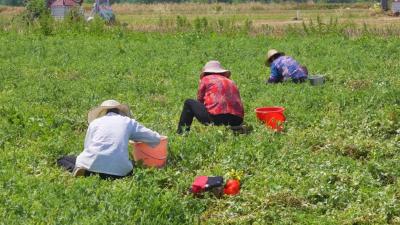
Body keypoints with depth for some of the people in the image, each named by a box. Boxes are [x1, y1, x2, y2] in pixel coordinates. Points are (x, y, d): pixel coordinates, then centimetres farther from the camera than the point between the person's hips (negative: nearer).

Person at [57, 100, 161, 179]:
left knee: (62, 160, 25)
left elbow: (87, 146, 14)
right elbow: (156, 139, 21)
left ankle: (84, 173, -8)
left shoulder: (95, 122, 21)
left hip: (92, 164, 0)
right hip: (118, 169, 0)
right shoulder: (128, 122, 20)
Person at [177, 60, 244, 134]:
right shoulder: (231, 82, 25)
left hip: (216, 117, -5)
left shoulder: (206, 79, 13)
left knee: (189, 103, 17)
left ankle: (181, 133, 14)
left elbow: (200, 100, 20)